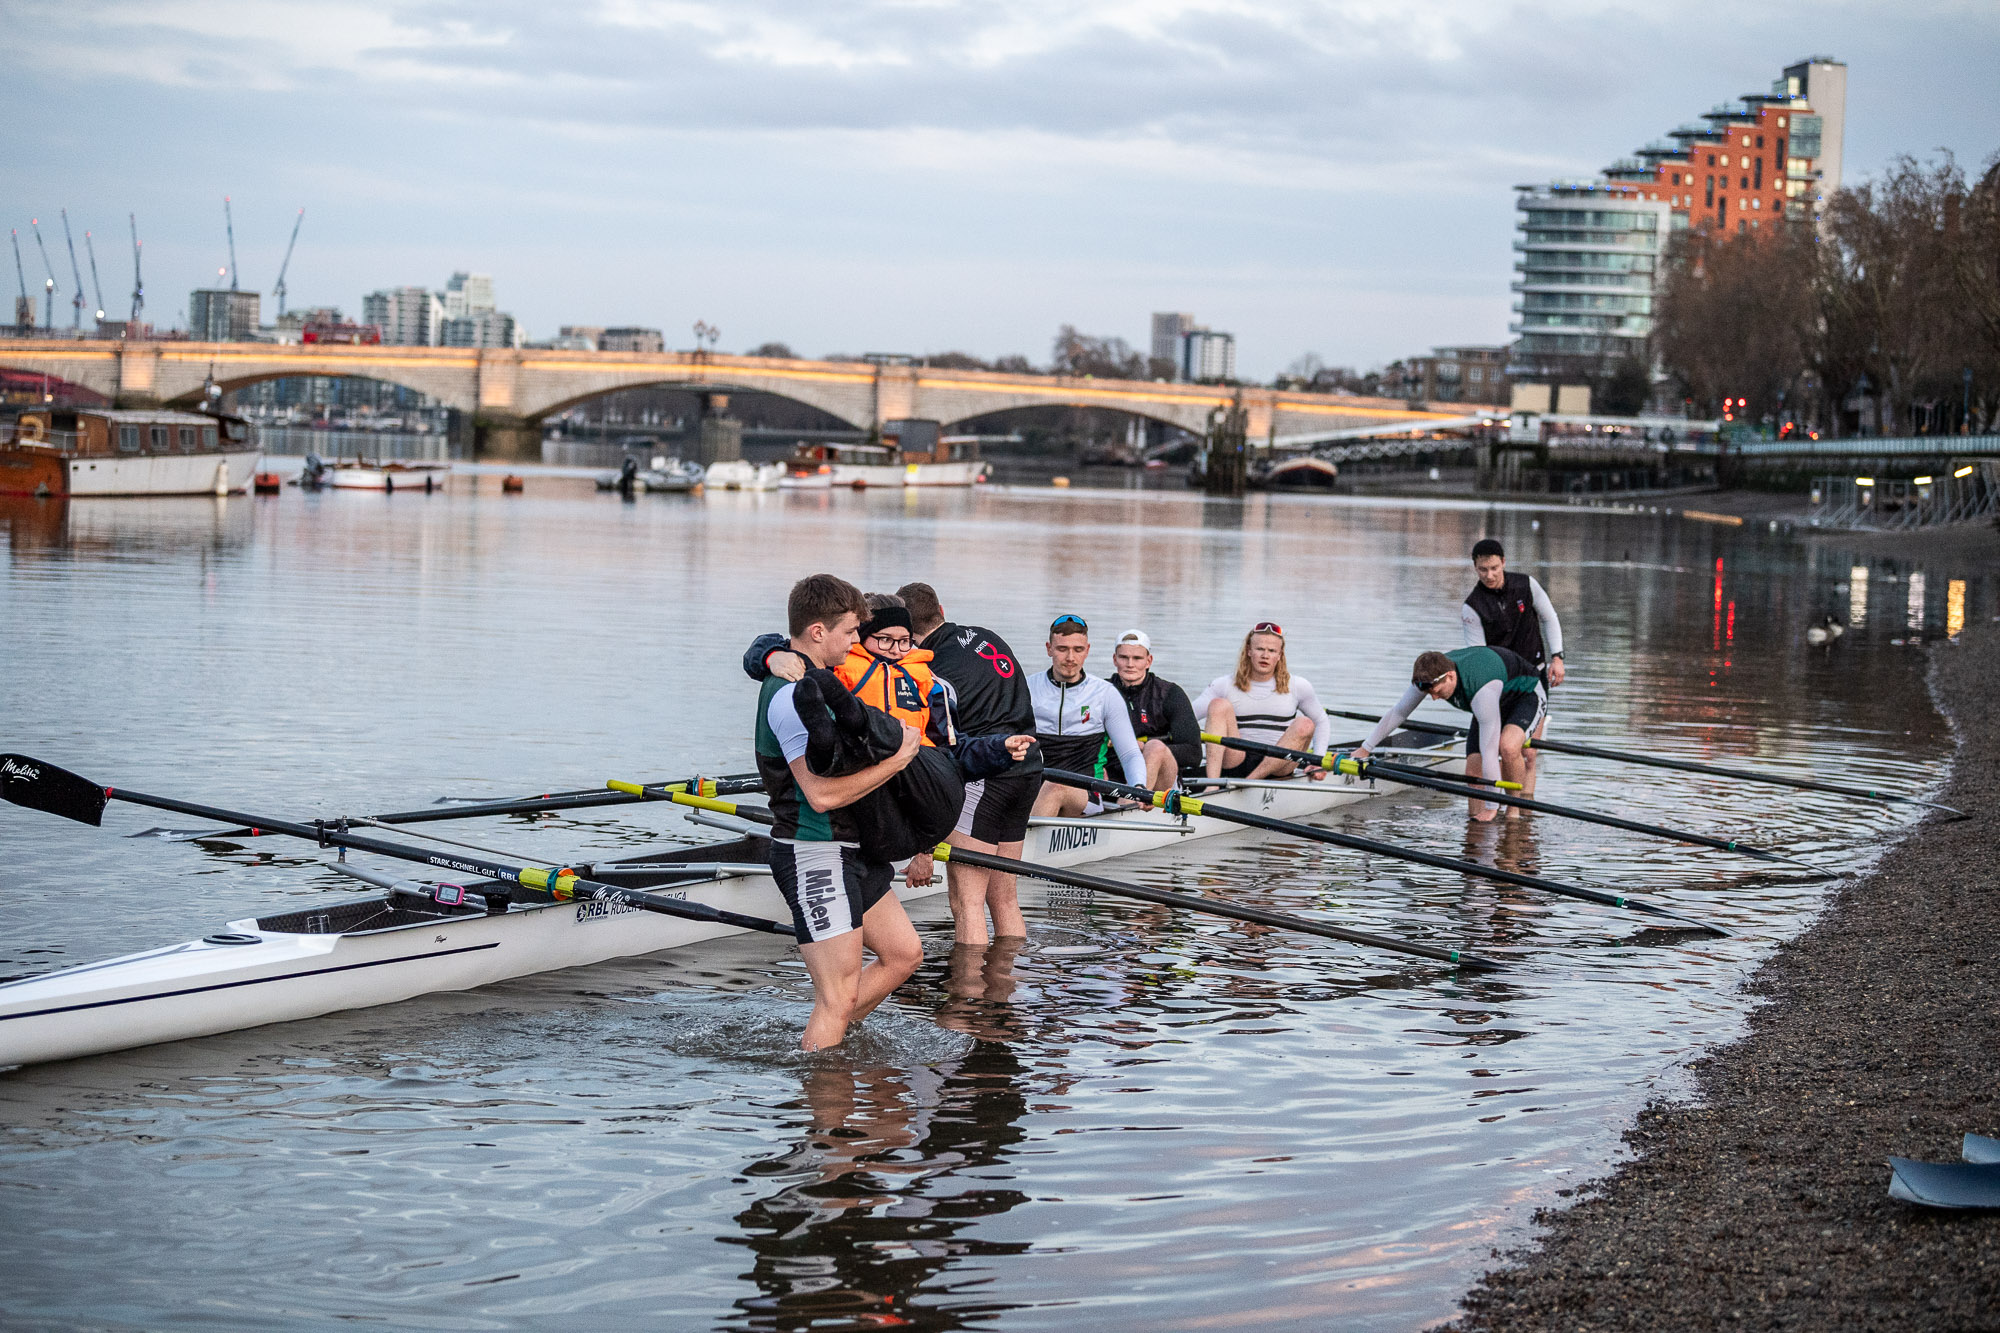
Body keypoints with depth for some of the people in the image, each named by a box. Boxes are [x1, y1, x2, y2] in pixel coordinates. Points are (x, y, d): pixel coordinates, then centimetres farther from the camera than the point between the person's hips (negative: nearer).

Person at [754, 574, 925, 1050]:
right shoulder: (793, 696, -20)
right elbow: (823, 793, -27)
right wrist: (896, 760, -17)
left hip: (845, 850, 11)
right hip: (814, 855, -11)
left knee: (903, 954, 15)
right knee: (838, 1000, -8)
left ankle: (814, 1046, 22)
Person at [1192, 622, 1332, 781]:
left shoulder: (1297, 686, 9)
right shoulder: (1225, 686, 6)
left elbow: (1322, 722, 17)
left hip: (1277, 766, 0)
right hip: (1234, 764, 0)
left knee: (1305, 725, -25)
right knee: (1219, 705, -20)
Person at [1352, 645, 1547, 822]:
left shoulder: (1481, 690, -44)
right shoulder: (1431, 675, -24)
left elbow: (1489, 752, -41)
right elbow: (1397, 712, -8)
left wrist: (1491, 807, -37)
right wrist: (1364, 749, -4)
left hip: (1527, 695, -7)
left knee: (1507, 747, -35)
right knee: (1473, 770, -10)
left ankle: (1515, 811, -14)